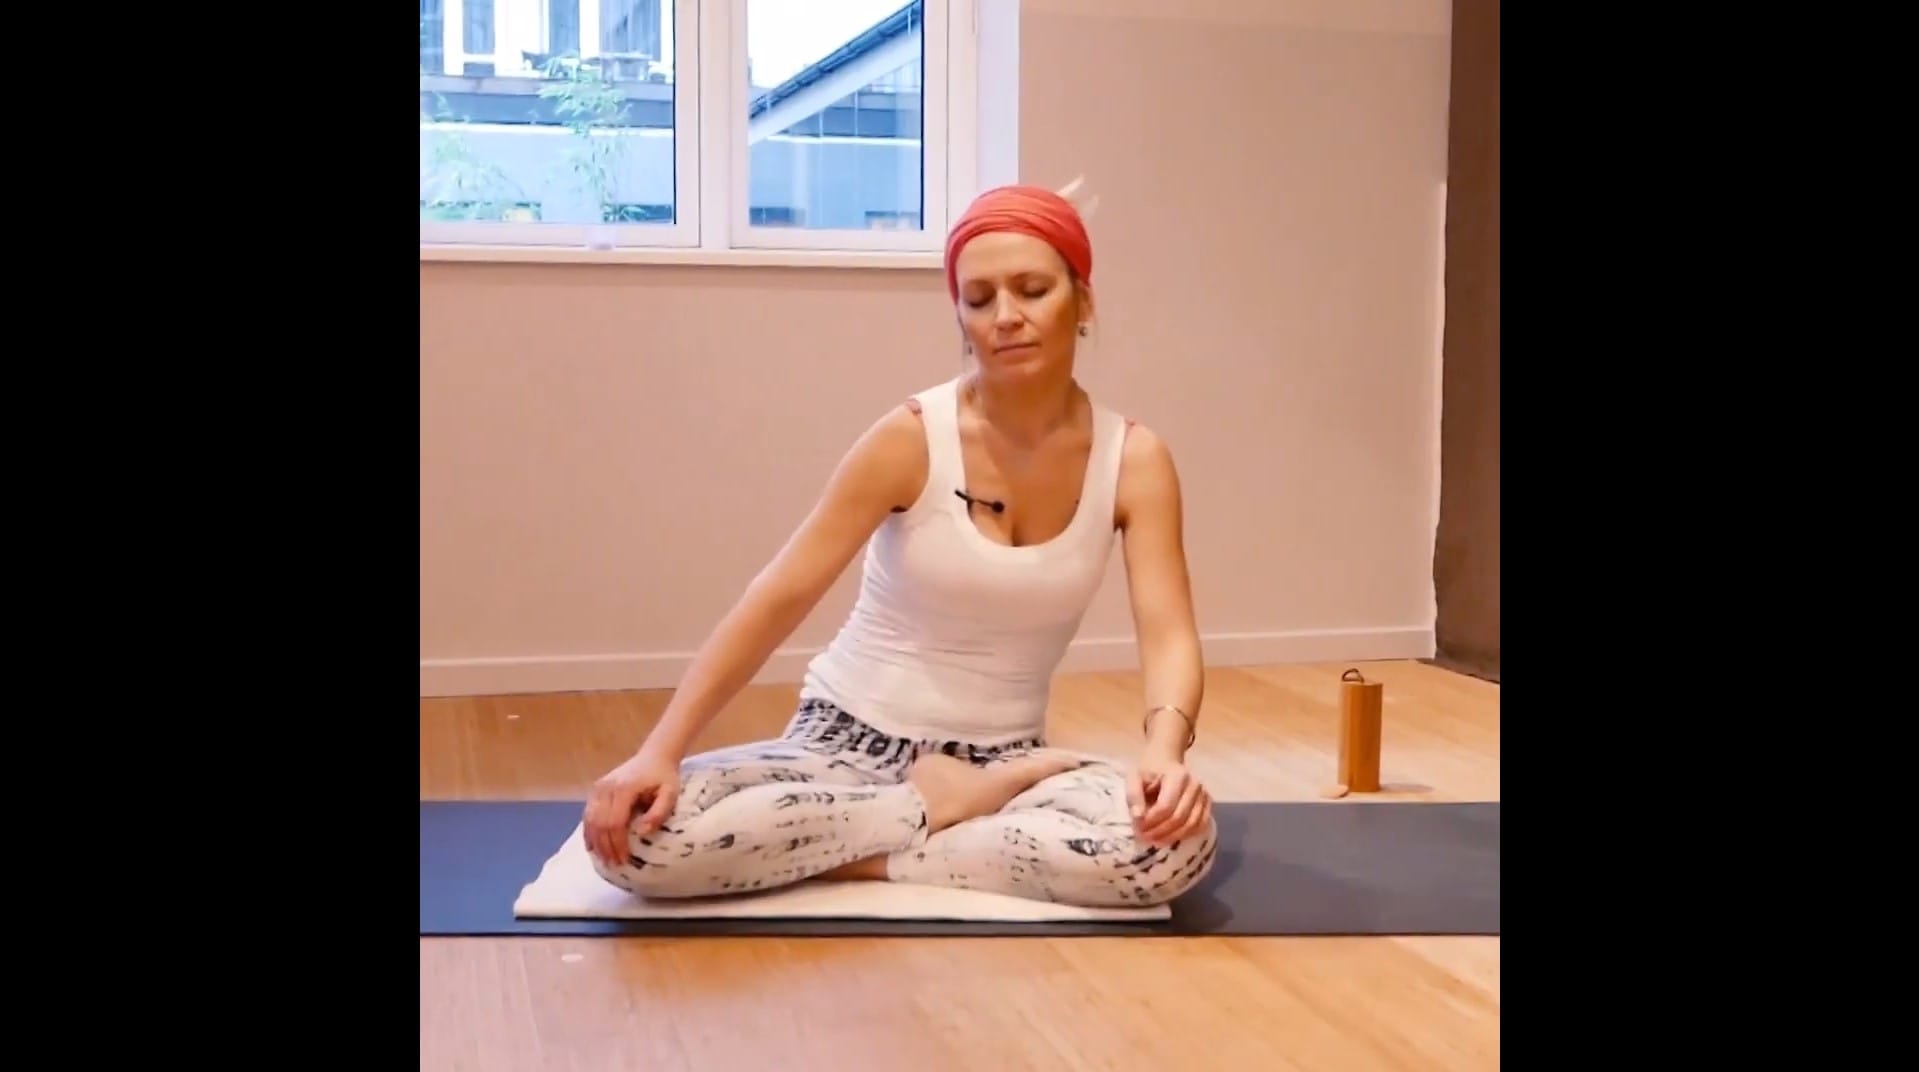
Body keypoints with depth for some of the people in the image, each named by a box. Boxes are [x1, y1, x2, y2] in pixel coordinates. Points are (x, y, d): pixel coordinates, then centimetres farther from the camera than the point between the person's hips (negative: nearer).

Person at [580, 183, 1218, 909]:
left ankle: (855, 855, -15)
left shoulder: (1133, 460, -5)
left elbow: (1169, 635, -14)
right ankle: (946, 808, -13)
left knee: (1176, 838, -31)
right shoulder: (913, 438, -12)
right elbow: (778, 598, -14)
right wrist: (660, 751, -24)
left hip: (999, 757, 1)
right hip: (851, 740, -1)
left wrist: (1164, 749, -37)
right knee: (638, 839, -28)